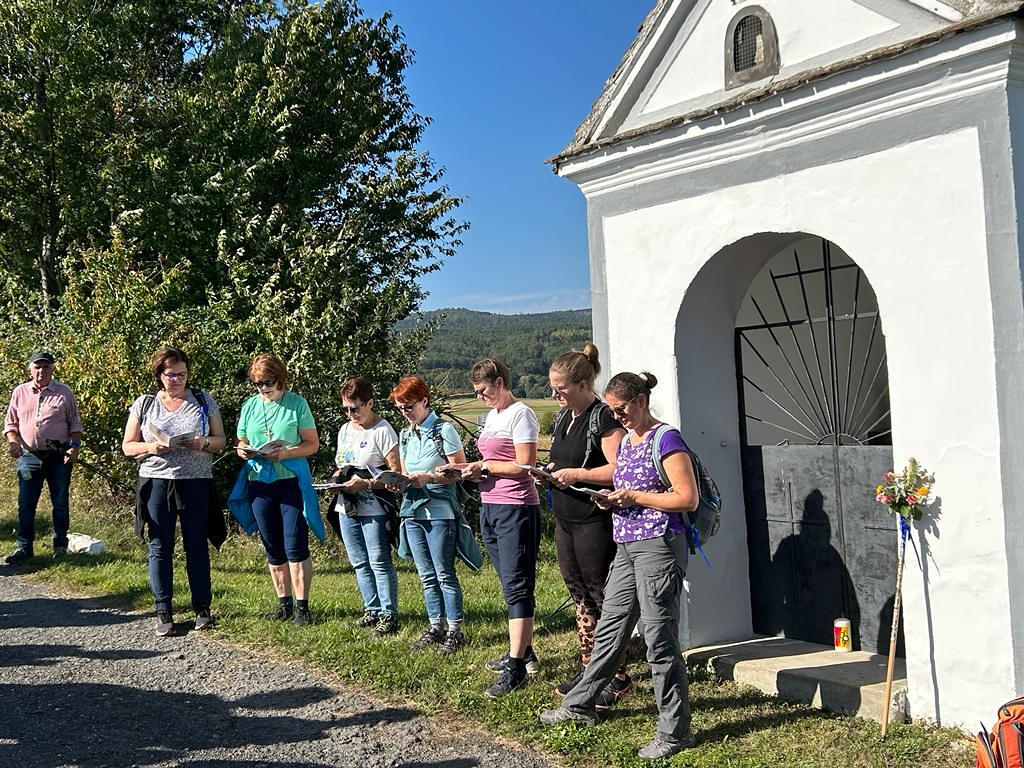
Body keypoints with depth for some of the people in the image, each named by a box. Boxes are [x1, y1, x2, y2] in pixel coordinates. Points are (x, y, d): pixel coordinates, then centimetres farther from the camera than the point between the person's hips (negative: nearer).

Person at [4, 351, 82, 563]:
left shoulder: (64, 392, 3)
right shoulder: (20, 392, 8)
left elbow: (75, 423, 7)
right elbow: (10, 423, 12)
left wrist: (75, 445, -6)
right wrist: (13, 441, -6)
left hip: (59, 456, -1)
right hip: (29, 456, 2)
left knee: (60, 503, 5)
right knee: (25, 504, 3)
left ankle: (60, 546, 14)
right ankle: (24, 547, 12)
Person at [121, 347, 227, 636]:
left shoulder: (204, 401, 6)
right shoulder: (144, 404, 6)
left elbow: (220, 440, 7)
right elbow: (128, 446, 8)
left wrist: (203, 444, -15)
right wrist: (151, 447, -12)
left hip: (196, 483, 0)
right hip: (157, 482, 1)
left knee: (196, 545, 4)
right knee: (160, 547, 3)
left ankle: (202, 609, 14)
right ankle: (163, 612, 11)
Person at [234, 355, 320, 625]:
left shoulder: (297, 404, -4)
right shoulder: (249, 406, 8)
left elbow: (312, 443, -5)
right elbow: (241, 442, 17)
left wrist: (284, 453, -20)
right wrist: (243, 450, -7)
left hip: (291, 481, -4)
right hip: (259, 482, 5)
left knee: (295, 546, -7)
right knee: (273, 549, 11)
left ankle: (302, 606, 1)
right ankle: (284, 603, 22)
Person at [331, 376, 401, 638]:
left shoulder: (383, 431, -12)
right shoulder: (345, 430, 13)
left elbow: (396, 474, -16)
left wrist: (366, 483, -23)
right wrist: (338, 477, 2)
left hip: (373, 509, -8)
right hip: (347, 507, 8)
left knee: (380, 563, -4)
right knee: (359, 563, 14)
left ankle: (388, 616, 3)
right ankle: (372, 610, 24)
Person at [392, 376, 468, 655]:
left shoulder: (443, 430, -8)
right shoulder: (405, 434, 13)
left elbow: (459, 471, -11)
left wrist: (428, 478, -21)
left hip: (439, 512, -7)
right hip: (412, 511, 7)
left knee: (445, 574, -3)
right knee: (426, 576, 11)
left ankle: (455, 631, 5)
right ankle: (436, 626, 20)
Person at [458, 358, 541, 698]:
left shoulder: (521, 414, -11)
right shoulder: (492, 415, 17)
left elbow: (523, 466, -18)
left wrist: (484, 466, -12)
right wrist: (474, 470, 3)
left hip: (516, 508, -9)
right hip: (490, 507, 9)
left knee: (517, 585, -8)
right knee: (510, 585, 14)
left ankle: (515, 666, -7)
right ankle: (523, 650, 24)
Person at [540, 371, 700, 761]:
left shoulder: (666, 439, -11)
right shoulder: (626, 440, 16)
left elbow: (688, 498, -16)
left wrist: (635, 497, -14)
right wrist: (614, 498, 5)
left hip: (658, 546, -9)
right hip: (627, 548, 9)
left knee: (660, 640, -4)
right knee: (609, 629, 17)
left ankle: (675, 731, 5)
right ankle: (580, 704, 29)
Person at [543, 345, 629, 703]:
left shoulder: (603, 418, -14)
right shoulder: (563, 417, 14)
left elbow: (619, 469, -22)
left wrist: (576, 475, -20)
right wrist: (552, 471, 5)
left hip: (595, 521, -9)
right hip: (565, 519, 9)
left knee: (603, 596, -2)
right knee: (580, 594, 15)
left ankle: (618, 676, 8)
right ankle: (587, 669, 26)